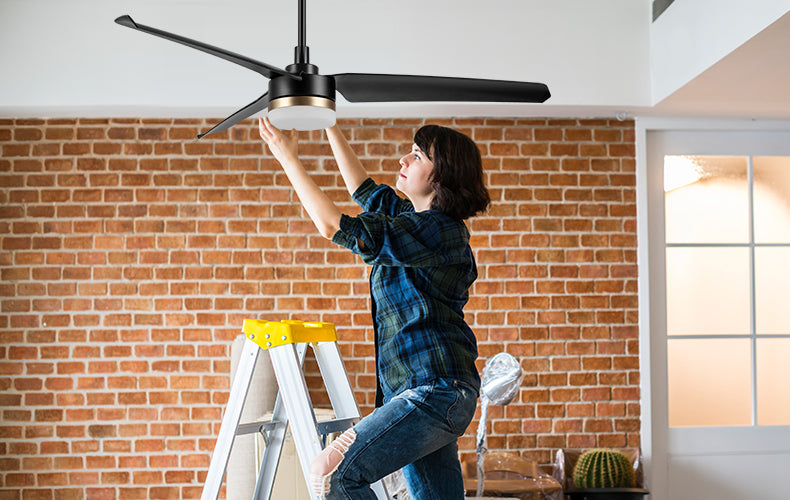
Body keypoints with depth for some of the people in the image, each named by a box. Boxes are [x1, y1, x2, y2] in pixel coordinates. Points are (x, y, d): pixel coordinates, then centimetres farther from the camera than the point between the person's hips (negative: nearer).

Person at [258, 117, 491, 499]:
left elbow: (334, 227, -16)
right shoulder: (417, 219, 15)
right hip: (427, 394, 10)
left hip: (433, 390, -10)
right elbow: (363, 189, 28)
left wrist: (287, 157, -9)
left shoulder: (434, 230, -13)